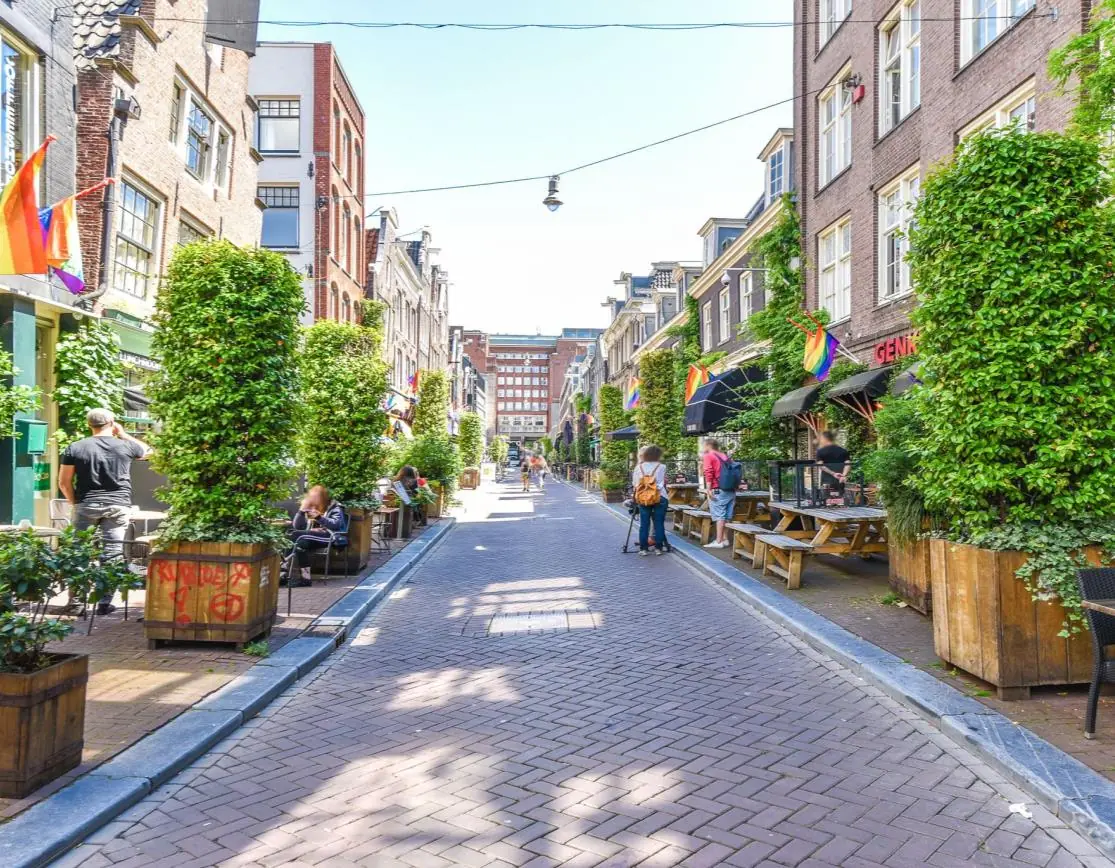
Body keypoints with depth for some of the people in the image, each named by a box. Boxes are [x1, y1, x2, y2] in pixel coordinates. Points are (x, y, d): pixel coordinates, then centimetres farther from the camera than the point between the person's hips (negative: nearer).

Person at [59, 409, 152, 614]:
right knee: (112, 554, 2)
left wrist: (75, 502, 18)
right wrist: (123, 434, 25)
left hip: (87, 505, 1)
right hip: (118, 506, 0)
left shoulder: (75, 448, 2)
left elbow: (64, 482, 3)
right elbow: (148, 451, 25)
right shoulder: (125, 446, 3)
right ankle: (104, 603, 2)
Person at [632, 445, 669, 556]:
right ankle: (658, 548, 9)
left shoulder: (639, 467, 4)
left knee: (644, 524, 6)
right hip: (659, 498, -2)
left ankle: (643, 548, 9)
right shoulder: (662, 467, -1)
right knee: (659, 524, 5)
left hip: (643, 498, 2)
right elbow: (664, 482, 3)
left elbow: (634, 484, 6)